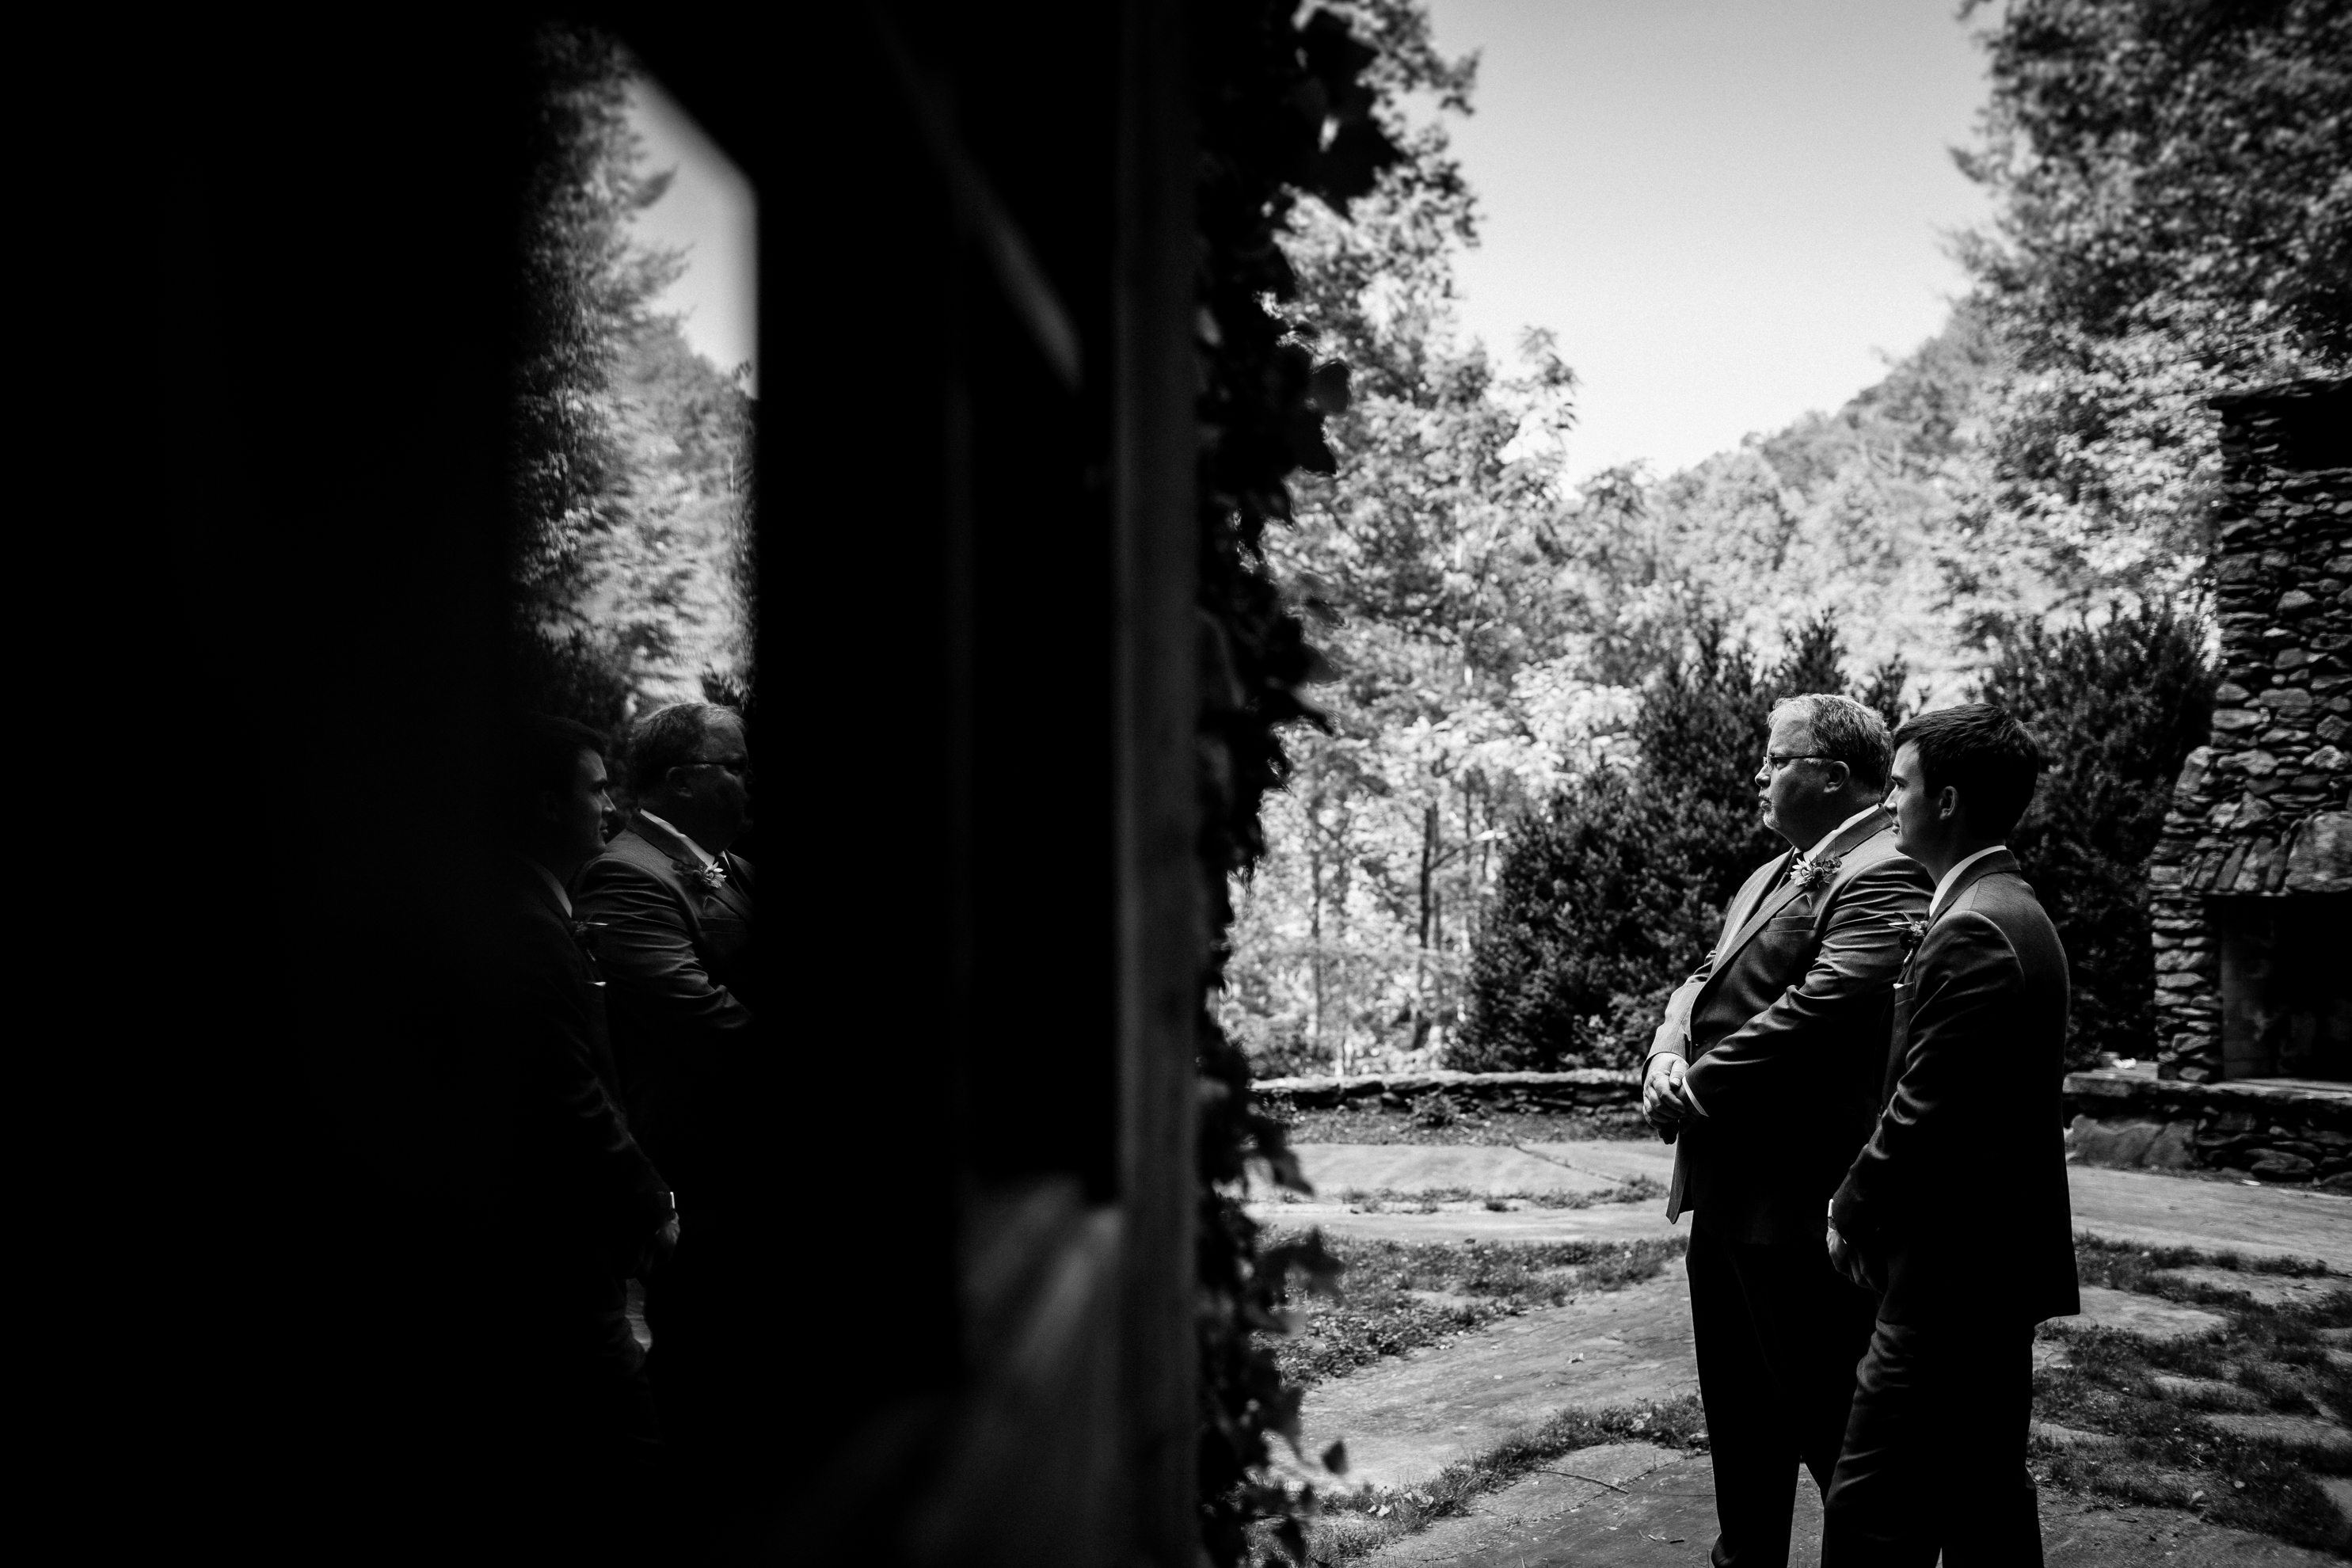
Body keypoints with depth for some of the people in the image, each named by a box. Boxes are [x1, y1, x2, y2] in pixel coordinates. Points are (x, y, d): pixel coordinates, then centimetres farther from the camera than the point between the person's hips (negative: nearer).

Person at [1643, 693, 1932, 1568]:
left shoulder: (1882, 878, -15)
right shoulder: (1776, 873, 17)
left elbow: (1821, 1007, -26)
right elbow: (1708, 979, 17)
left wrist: (1695, 1091, -18)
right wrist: (1667, 1052, -5)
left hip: (1802, 1204, -10)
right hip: (1726, 1192, 10)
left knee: (1833, 1427, 1)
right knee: (1740, 1417, 20)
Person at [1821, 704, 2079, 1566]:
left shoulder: (1972, 931, -20)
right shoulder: (2013, 910, 13)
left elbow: (1923, 1114, -21)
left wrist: (1852, 1212, -7)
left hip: (1949, 1273, -10)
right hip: (2000, 1263, 10)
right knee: (1987, 1491, 18)